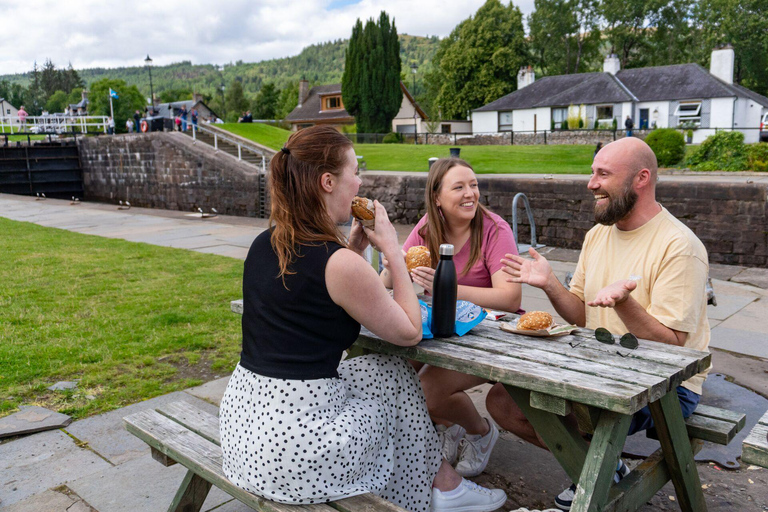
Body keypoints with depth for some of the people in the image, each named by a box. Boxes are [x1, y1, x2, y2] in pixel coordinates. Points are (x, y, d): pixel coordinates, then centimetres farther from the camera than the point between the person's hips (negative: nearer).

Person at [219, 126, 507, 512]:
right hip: (293, 448, -8)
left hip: (242, 419, 8)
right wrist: (392, 249, -2)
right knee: (397, 378, 15)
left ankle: (440, 480, 33)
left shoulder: (264, 244, 4)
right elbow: (410, 332, -7)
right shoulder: (339, 263, -20)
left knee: (374, 370, 22)